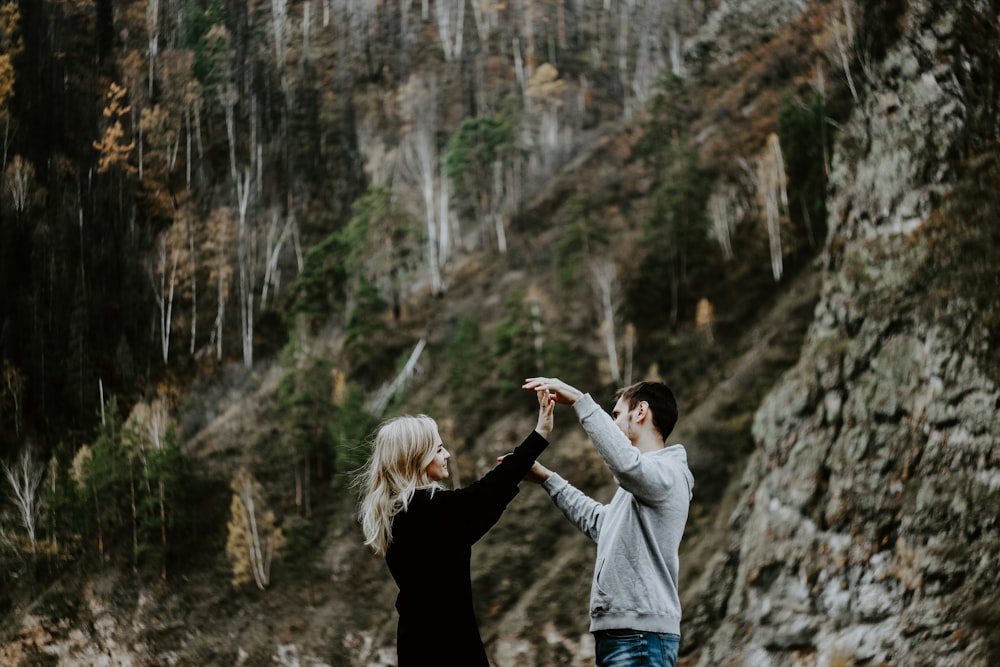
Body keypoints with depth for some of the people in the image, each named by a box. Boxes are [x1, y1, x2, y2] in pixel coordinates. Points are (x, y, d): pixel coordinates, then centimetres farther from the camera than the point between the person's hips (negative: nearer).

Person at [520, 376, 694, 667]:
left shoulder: (668, 472, -8)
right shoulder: (639, 480, 23)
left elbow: (626, 461, -31)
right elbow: (599, 522, 39)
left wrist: (579, 399, -25)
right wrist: (546, 478, 38)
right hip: (616, 633, 10)